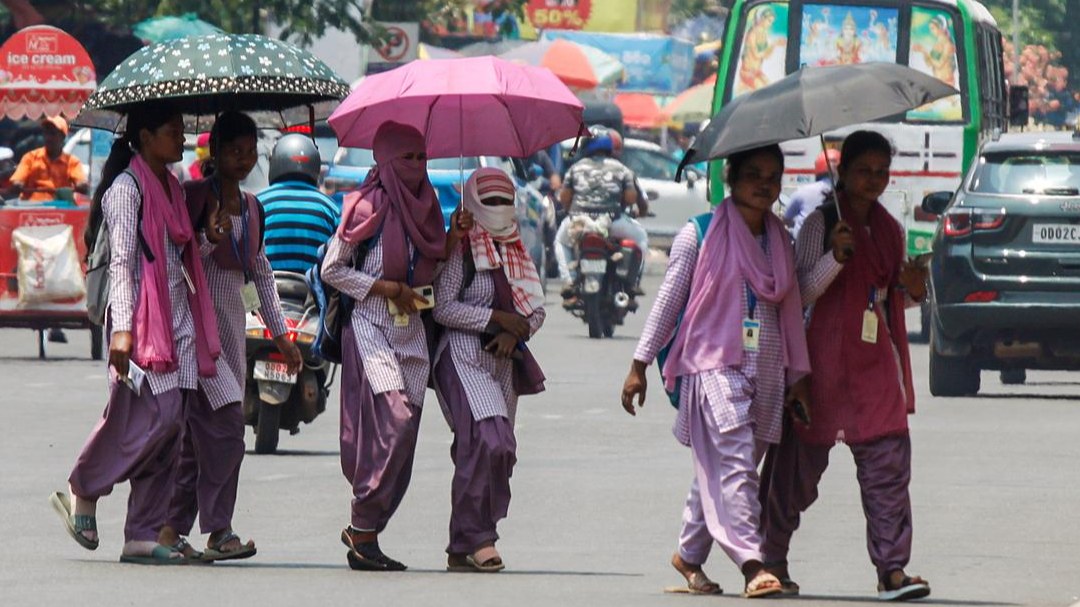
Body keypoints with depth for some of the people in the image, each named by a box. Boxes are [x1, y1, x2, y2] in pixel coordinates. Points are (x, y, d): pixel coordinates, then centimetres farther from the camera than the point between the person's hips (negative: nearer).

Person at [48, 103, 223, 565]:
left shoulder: (171, 187, 18)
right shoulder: (127, 188, -7)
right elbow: (122, 261, -14)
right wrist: (122, 328, -21)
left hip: (178, 321, 8)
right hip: (143, 321, -8)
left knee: (169, 431, 2)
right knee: (155, 417, -16)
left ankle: (143, 536, 1)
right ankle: (82, 493, 3)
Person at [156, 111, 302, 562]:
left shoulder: (251, 207, 16)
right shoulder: (195, 196, -6)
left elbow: (260, 272, 22)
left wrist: (280, 333, 20)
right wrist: (209, 241, -26)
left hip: (233, 322, 7)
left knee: (201, 431, 5)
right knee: (225, 423, -16)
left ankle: (173, 529, 6)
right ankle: (218, 530, -13)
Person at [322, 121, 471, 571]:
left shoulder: (423, 207, 13)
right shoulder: (368, 207, -6)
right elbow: (332, 269, -5)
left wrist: (454, 239, 2)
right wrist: (388, 289, -12)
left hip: (412, 332, 7)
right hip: (372, 329, -7)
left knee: (401, 437, 1)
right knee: (395, 421, -19)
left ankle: (363, 531, 8)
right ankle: (362, 531, -14)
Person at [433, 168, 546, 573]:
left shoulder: (517, 254, 17)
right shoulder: (460, 250, -3)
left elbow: (537, 309, 16)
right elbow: (444, 308, -11)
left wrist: (517, 332, -6)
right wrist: (498, 318, -13)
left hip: (504, 363, 7)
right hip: (463, 357, -7)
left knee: (499, 453, 3)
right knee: (488, 442, -23)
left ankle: (462, 548, 9)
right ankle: (475, 538, -19)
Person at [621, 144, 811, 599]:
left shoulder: (781, 242, 15)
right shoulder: (701, 235, 1)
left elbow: (791, 311, 18)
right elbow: (667, 301, 3)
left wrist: (798, 376, 14)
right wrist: (640, 364, 2)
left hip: (767, 370, 5)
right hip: (715, 364, -5)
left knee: (718, 469, 6)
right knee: (733, 463, -16)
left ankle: (689, 553, 21)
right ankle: (751, 563, -23)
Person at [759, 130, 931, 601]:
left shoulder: (890, 230, 14)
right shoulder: (821, 223, -4)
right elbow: (800, 293, -9)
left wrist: (910, 291, 1)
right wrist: (835, 258, -24)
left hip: (877, 362, 5)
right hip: (827, 359, -5)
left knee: (887, 463, -7)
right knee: (803, 459, 4)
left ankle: (891, 568, -10)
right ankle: (773, 557, 21)